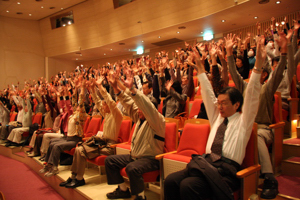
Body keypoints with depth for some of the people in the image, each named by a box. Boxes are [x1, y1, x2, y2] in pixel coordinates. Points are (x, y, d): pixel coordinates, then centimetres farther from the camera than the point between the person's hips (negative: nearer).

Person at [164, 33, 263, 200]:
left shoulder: (243, 120, 7)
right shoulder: (217, 117, 20)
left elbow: (252, 94, -4)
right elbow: (207, 94, 18)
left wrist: (258, 65, -14)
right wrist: (200, 67, 16)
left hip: (226, 169, -5)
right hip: (205, 163, 6)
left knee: (187, 186, -30)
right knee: (171, 181, -19)